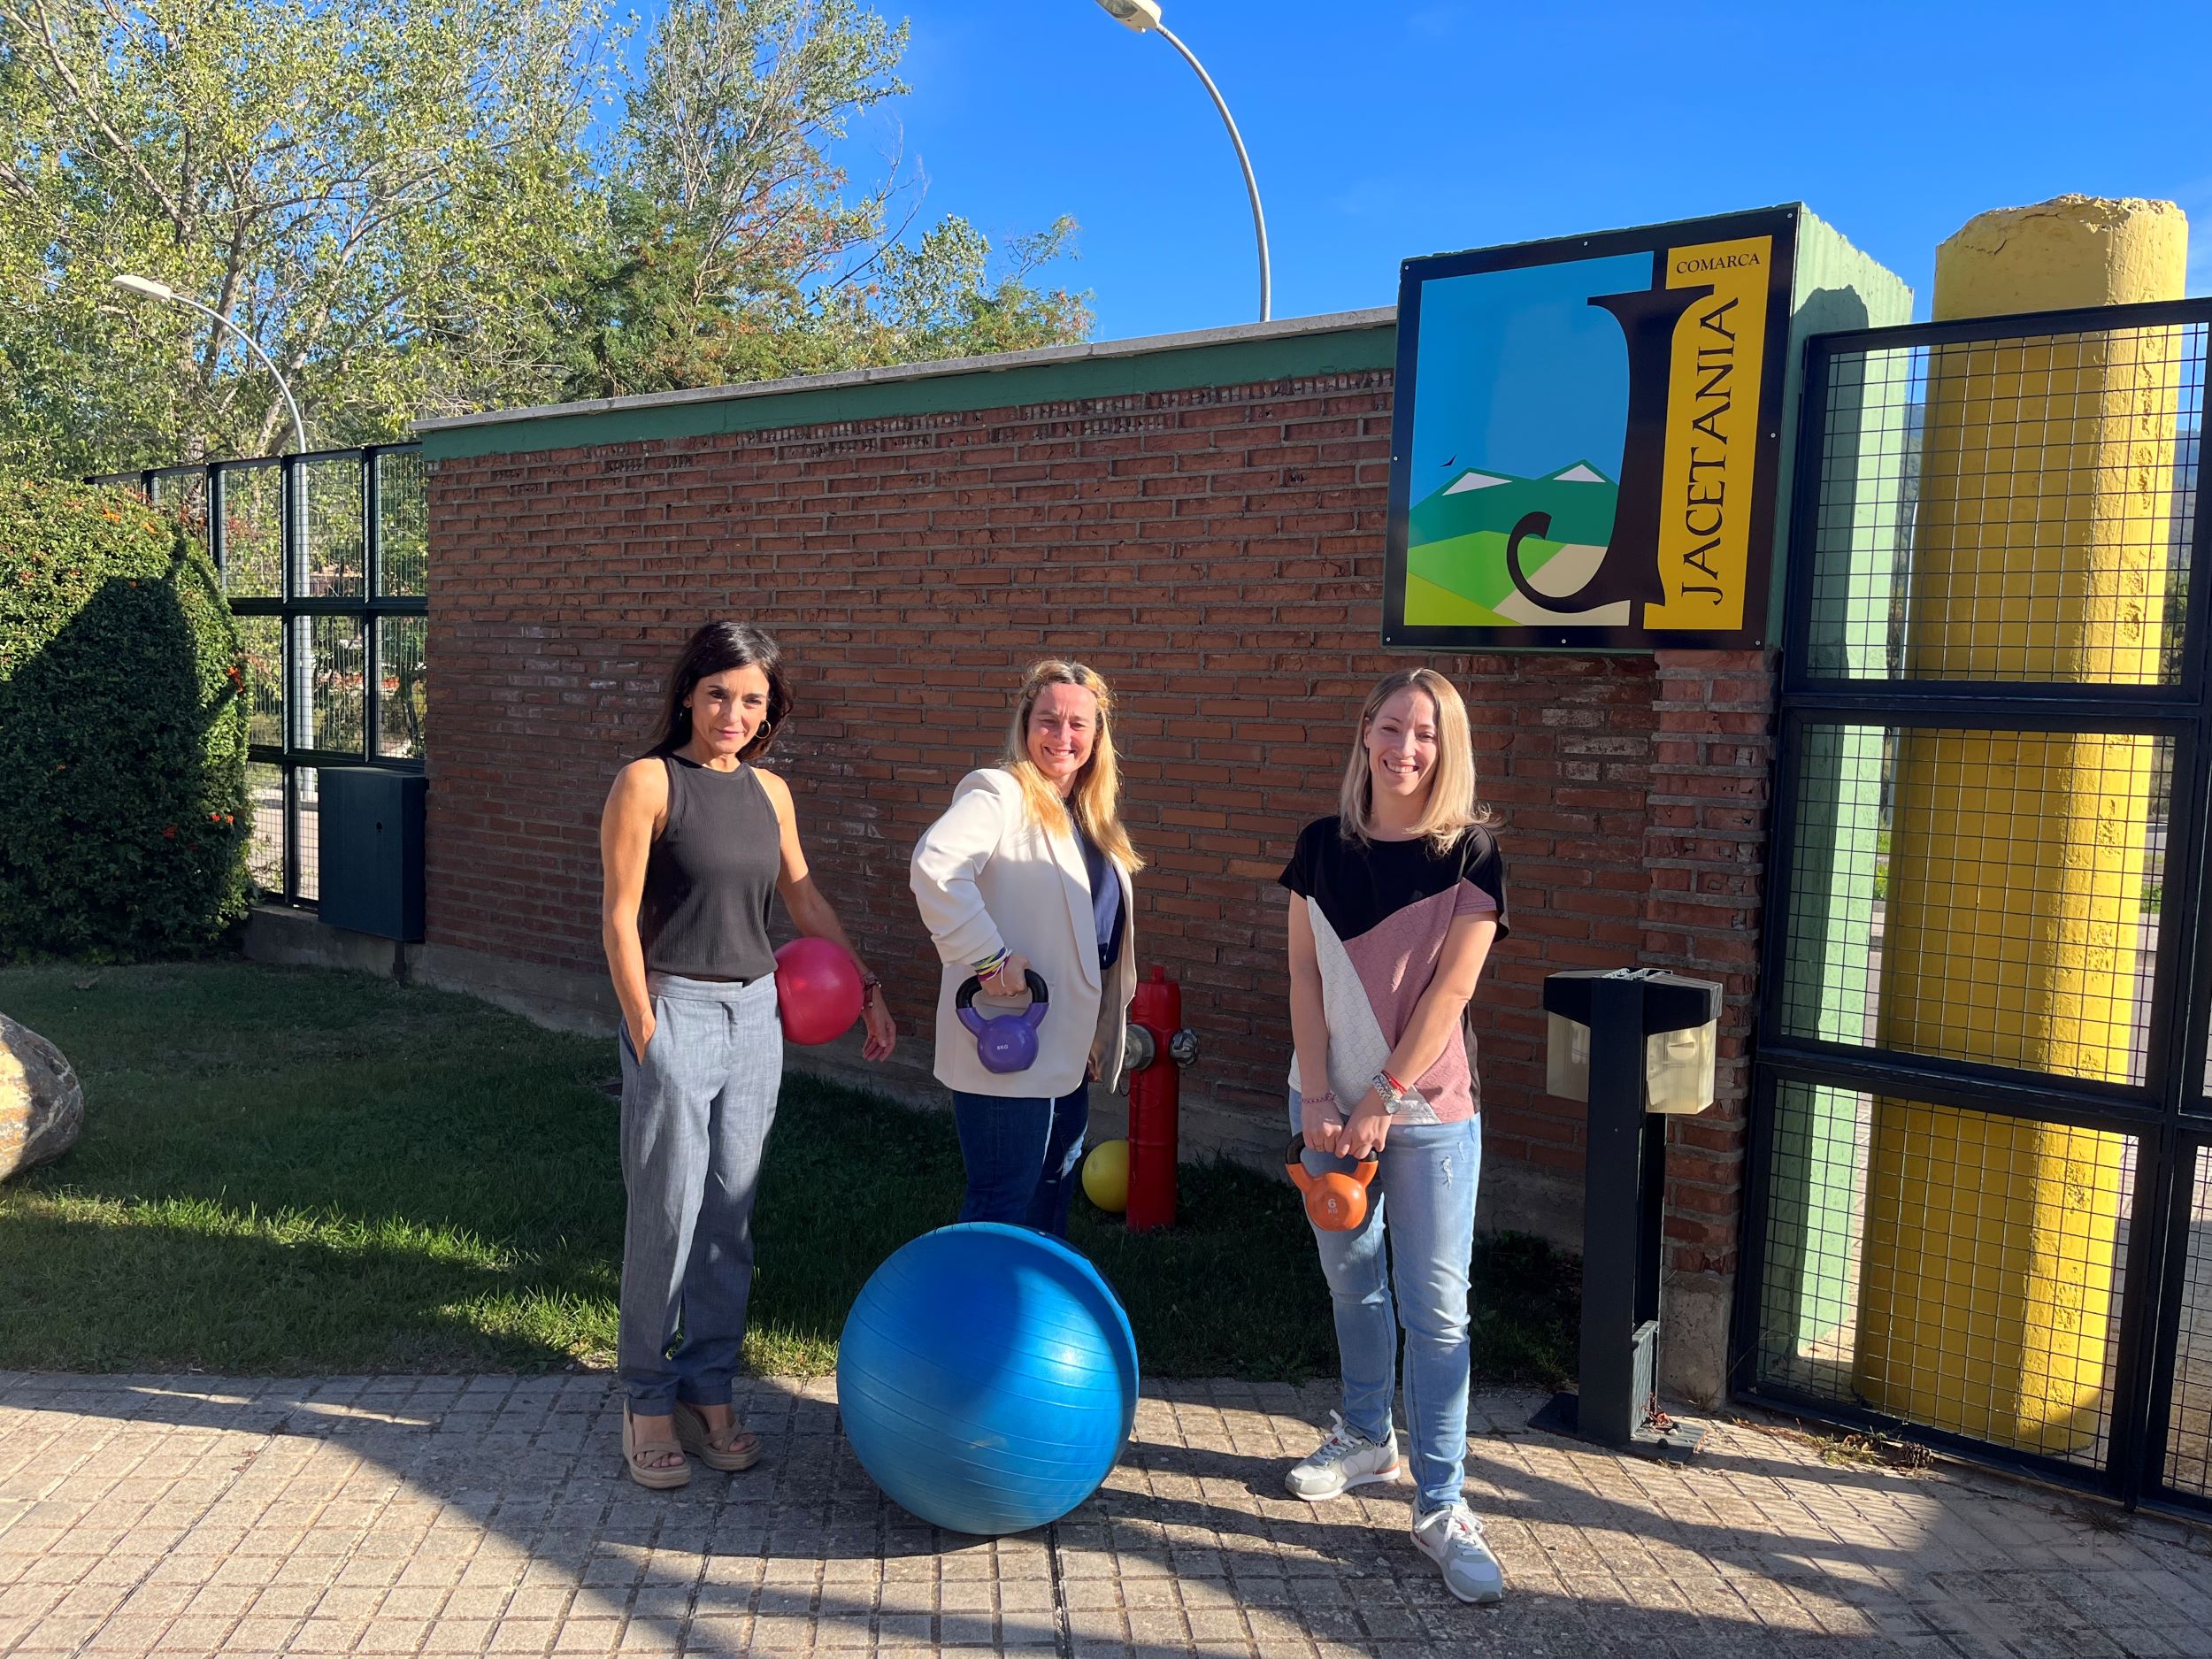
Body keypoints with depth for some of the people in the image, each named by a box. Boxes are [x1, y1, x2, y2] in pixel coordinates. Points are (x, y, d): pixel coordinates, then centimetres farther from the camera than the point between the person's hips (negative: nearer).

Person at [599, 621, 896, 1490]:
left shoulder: (770, 791, 9)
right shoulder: (647, 782, -7)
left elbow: (805, 900, 19)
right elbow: (619, 916, -9)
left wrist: (867, 987, 18)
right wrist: (645, 1031, -12)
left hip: (755, 1013, 5)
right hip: (676, 1010, -5)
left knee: (730, 1214, 10)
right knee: (667, 1213, -2)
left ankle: (709, 1391, 23)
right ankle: (647, 1403, 15)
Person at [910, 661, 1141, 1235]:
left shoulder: (1088, 816, 14)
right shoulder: (1001, 793, -13)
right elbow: (936, 864, -32)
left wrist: (1109, 1035, 17)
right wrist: (989, 960, -28)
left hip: (1068, 1047, 9)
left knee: (1054, 1190, 22)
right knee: (1003, 1205, -2)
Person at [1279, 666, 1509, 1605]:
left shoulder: (1470, 854, -7)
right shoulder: (1323, 846, 1)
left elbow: (1450, 989, -11)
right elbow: (1304, 974, 0)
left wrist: (1383, 1100, -13)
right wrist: (1317, 1099, -6)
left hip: (1429, 1110, -3)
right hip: (1328, 1103, 3)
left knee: (1435, 1308, -2)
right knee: (1351, 1277, 16)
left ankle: (1439, 1507, 9)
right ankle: (1366, 1438, 37)